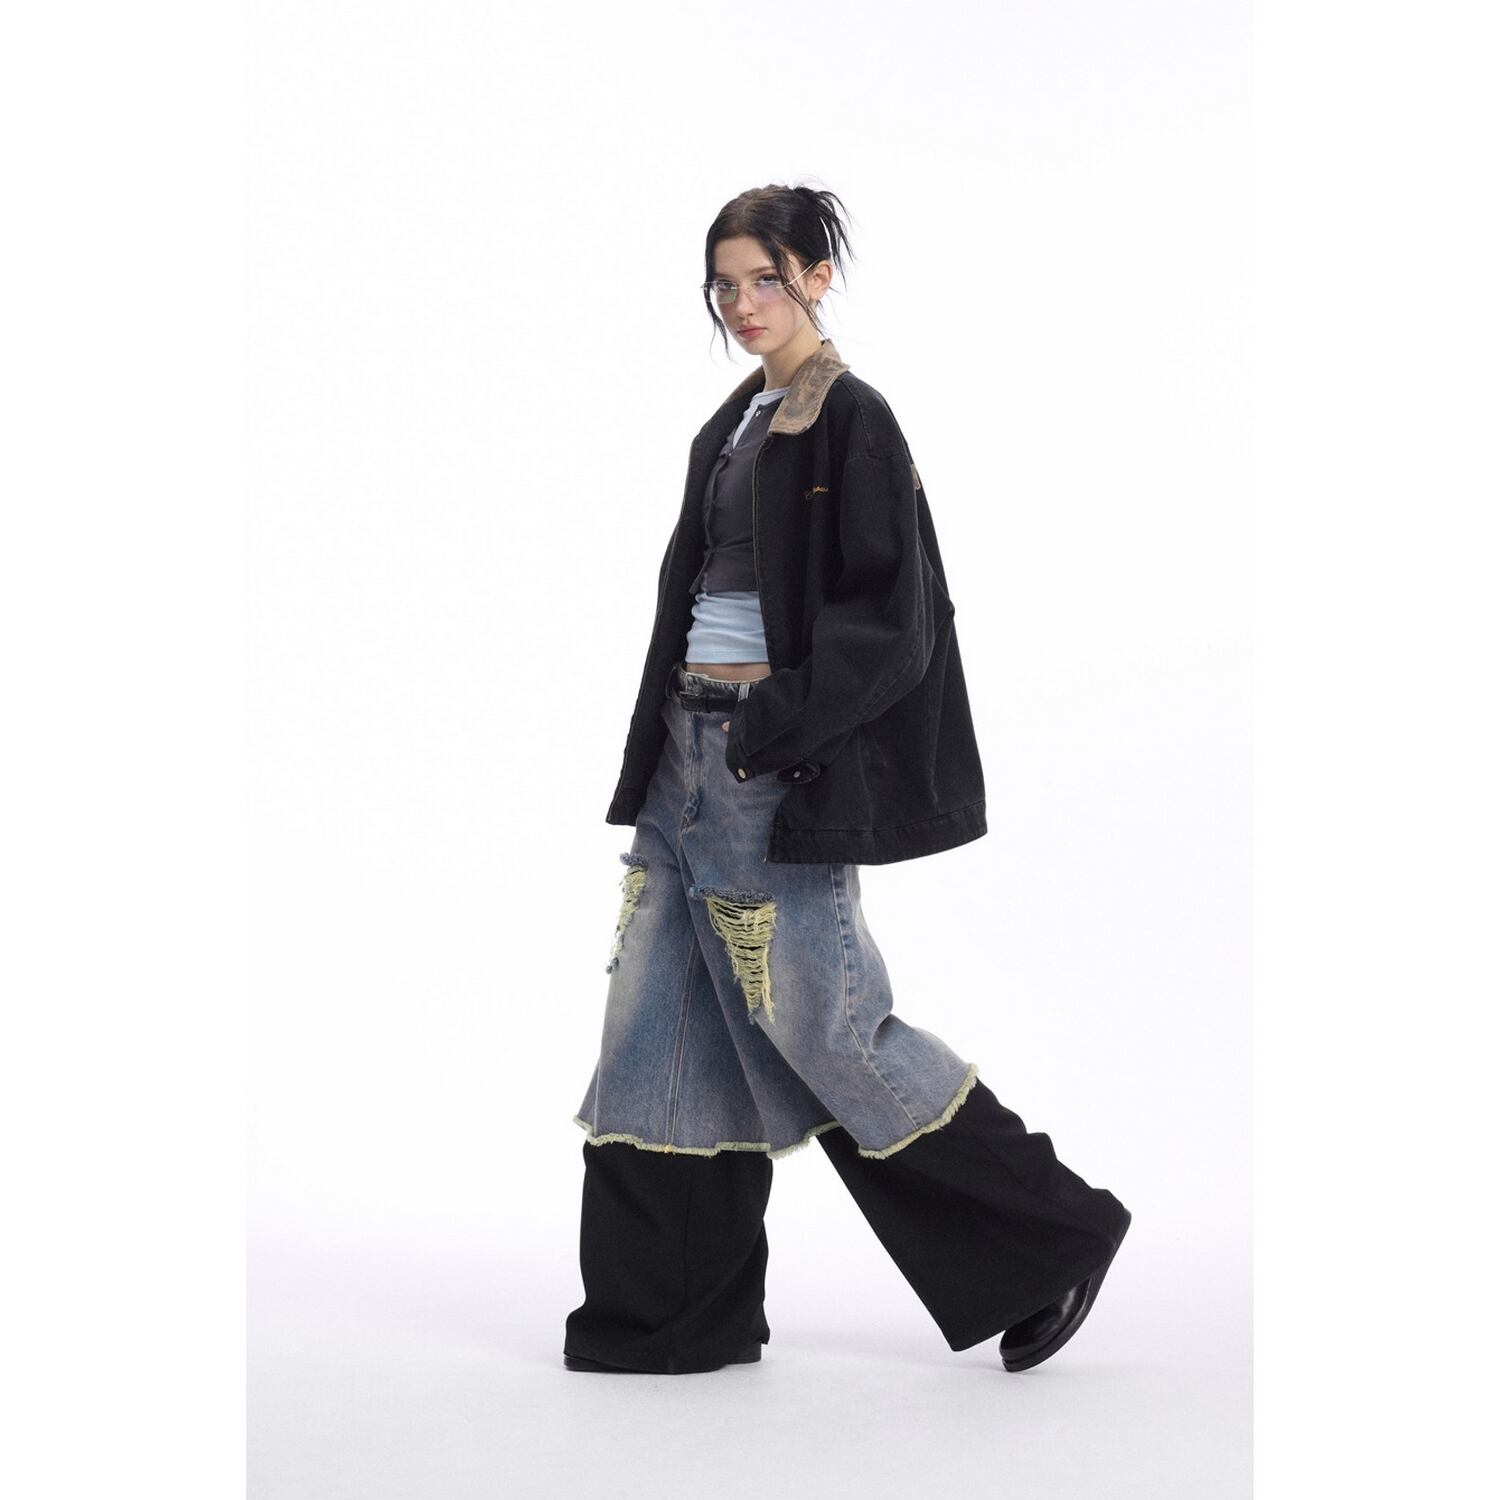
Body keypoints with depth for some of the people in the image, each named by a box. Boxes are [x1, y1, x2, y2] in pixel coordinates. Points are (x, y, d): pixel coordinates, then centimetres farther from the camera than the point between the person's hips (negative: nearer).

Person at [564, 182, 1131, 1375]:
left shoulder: (851, 420, -10)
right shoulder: (740, 422, 16)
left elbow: (885, 616, -16)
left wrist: (774, 727, -20)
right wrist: (673, 737, 14)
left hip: (779, 765, -9)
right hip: (692, 748, 9)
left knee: (819, 1021, -5)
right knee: (664, 1018, 7)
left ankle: (1057, 1236, 10)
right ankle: (673, 1311, 16)